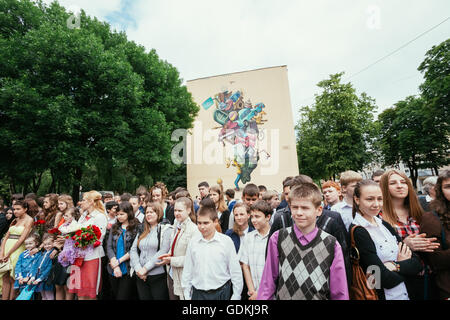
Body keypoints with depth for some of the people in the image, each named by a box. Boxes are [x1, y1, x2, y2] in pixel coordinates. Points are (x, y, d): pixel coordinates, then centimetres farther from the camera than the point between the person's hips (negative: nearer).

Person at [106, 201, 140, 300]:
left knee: (123, 297, -1)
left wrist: (119, 261, -12)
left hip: (128, 270, -5)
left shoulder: (136, 228, -9)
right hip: (113, 270, 5)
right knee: (115, 296, 16)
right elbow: (109, 247, 2)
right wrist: (115, 265, -8)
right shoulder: (114, 227, 8)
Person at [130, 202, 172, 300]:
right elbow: (133, 250, 5)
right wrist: (138, 268, -8)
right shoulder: (142, 231, 11)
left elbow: (163, 252, -14)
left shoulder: (166, 229, -6)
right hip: (141, 277, 5)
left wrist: (145, 268, -14)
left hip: (158, 277, -5)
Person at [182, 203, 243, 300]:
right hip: (198, 293, 2)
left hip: (221, 293, -2)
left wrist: (236, 296, -2)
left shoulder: (226, 241, -12)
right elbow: (187, 270, 5)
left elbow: (235, 271, -5)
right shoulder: (193, 242, -4)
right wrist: (187, 295, 7)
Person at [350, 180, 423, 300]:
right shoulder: (357, 232, -23)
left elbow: (417, 263, -3)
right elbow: (386, 280, -23)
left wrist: (396, 266, -19)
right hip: (384, 295, -6)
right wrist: (406, 264, -9)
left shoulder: (384, 224, 0)